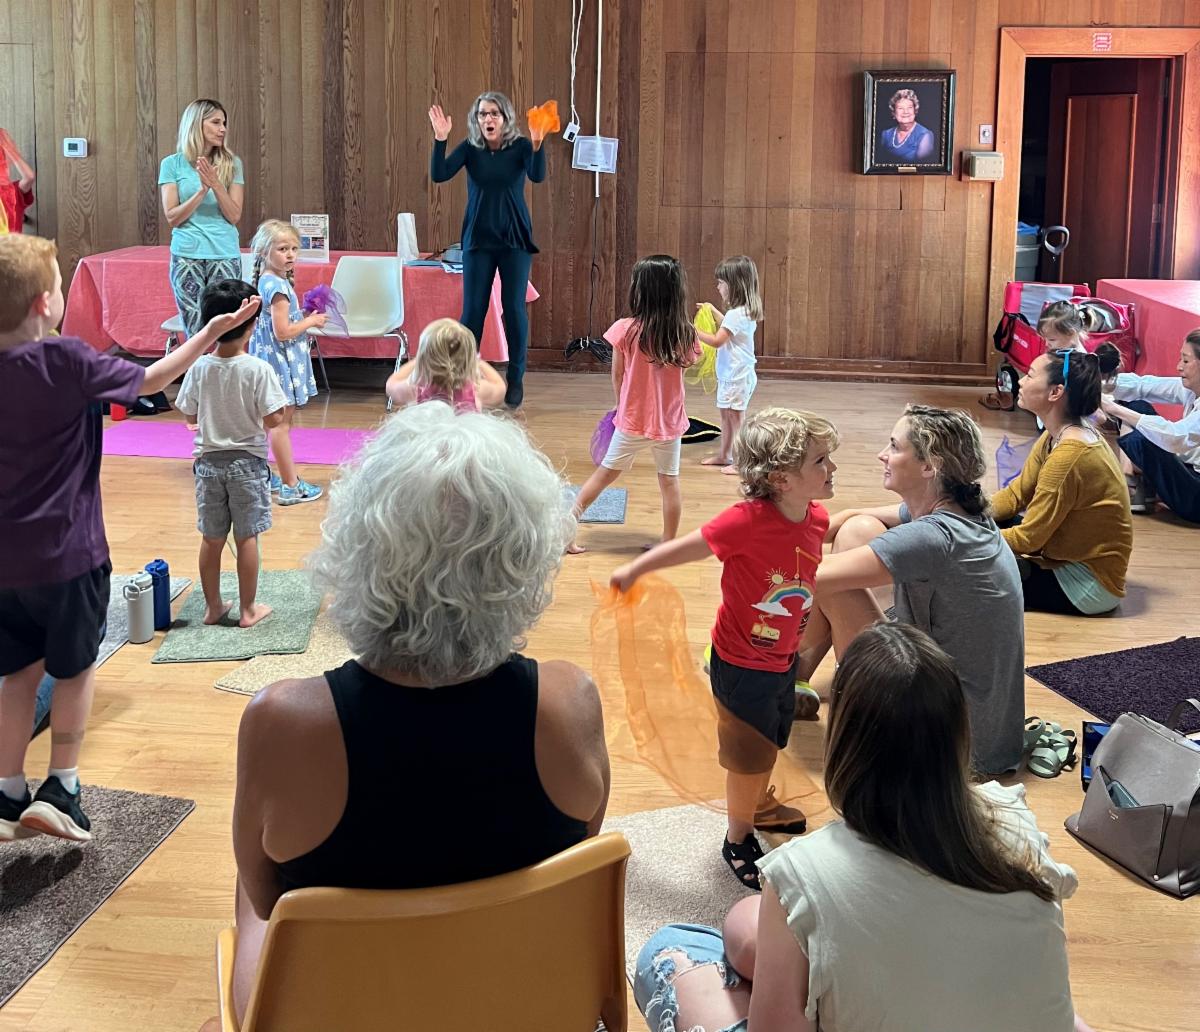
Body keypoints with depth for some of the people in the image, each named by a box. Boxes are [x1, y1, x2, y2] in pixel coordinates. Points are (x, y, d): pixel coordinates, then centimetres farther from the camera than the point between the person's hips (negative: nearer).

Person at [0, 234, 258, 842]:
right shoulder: (65, 361, -18)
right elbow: (150, 380, -4)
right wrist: (210, 334, 6)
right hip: (68, 553, -5)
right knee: (76, 668, 15)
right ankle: (61, 789, 15)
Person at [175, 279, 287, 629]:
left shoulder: (199, 368, -7)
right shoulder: (258, 370, -17)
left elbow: (190, 416, 2)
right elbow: (272, 419, -17)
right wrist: (281, 409, 4)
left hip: (209, 462, 3)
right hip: (247, 462, -3)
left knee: (212, 539, 13)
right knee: (247, 537, 7)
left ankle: (213, 607, 24)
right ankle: (248, 609, 14)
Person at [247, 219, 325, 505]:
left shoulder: (265, 281, 9)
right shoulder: (278, 286, -21)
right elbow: (283, 331, -23)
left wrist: (305, 320, 12)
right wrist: (311, 322, -11)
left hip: (267, 356, 10)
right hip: (281, 361, -10)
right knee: (281, 424, -3)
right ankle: (291, 486, 3)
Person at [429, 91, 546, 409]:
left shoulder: (520, 146, -5)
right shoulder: (470, 148, -2)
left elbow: (538, 176, -22)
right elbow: (439, 175, -13)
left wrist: (537, 143, -38)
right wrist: (440, 139, -26)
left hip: (514, 239, -1)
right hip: (478, 240, 1)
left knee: (514, 308, 1)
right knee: (472, 310, 1)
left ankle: (516, 379, 13)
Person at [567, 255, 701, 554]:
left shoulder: (625, 330, -16)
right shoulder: (685, 335, -11)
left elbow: (617, 376, -4)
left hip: (633, 420, -1)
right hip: (670, 421, 1)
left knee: (605, 473, 13)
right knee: (669, 481, 14)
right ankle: (669, 543, 21)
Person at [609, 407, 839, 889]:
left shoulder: (817, 518, -11)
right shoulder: (747, 521, -32)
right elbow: (687, 547, -18)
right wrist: (633, 570, -6)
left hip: (783, 659, 6)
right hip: (741, 664, -6)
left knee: (771, 742, 27)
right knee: (749, 755, 9)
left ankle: (759, 805, 53)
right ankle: (739, 840, 32)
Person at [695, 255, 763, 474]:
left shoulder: (736, 315, -23)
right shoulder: (746, 312, 8)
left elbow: (716, 341, -25)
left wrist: (693, 331, -17)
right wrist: (714, 311, 32)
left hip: (736, 376, -10)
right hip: (732, 374, 10)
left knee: (735, 417, -2)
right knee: (726, 415, 20)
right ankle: (724, 455, 32)